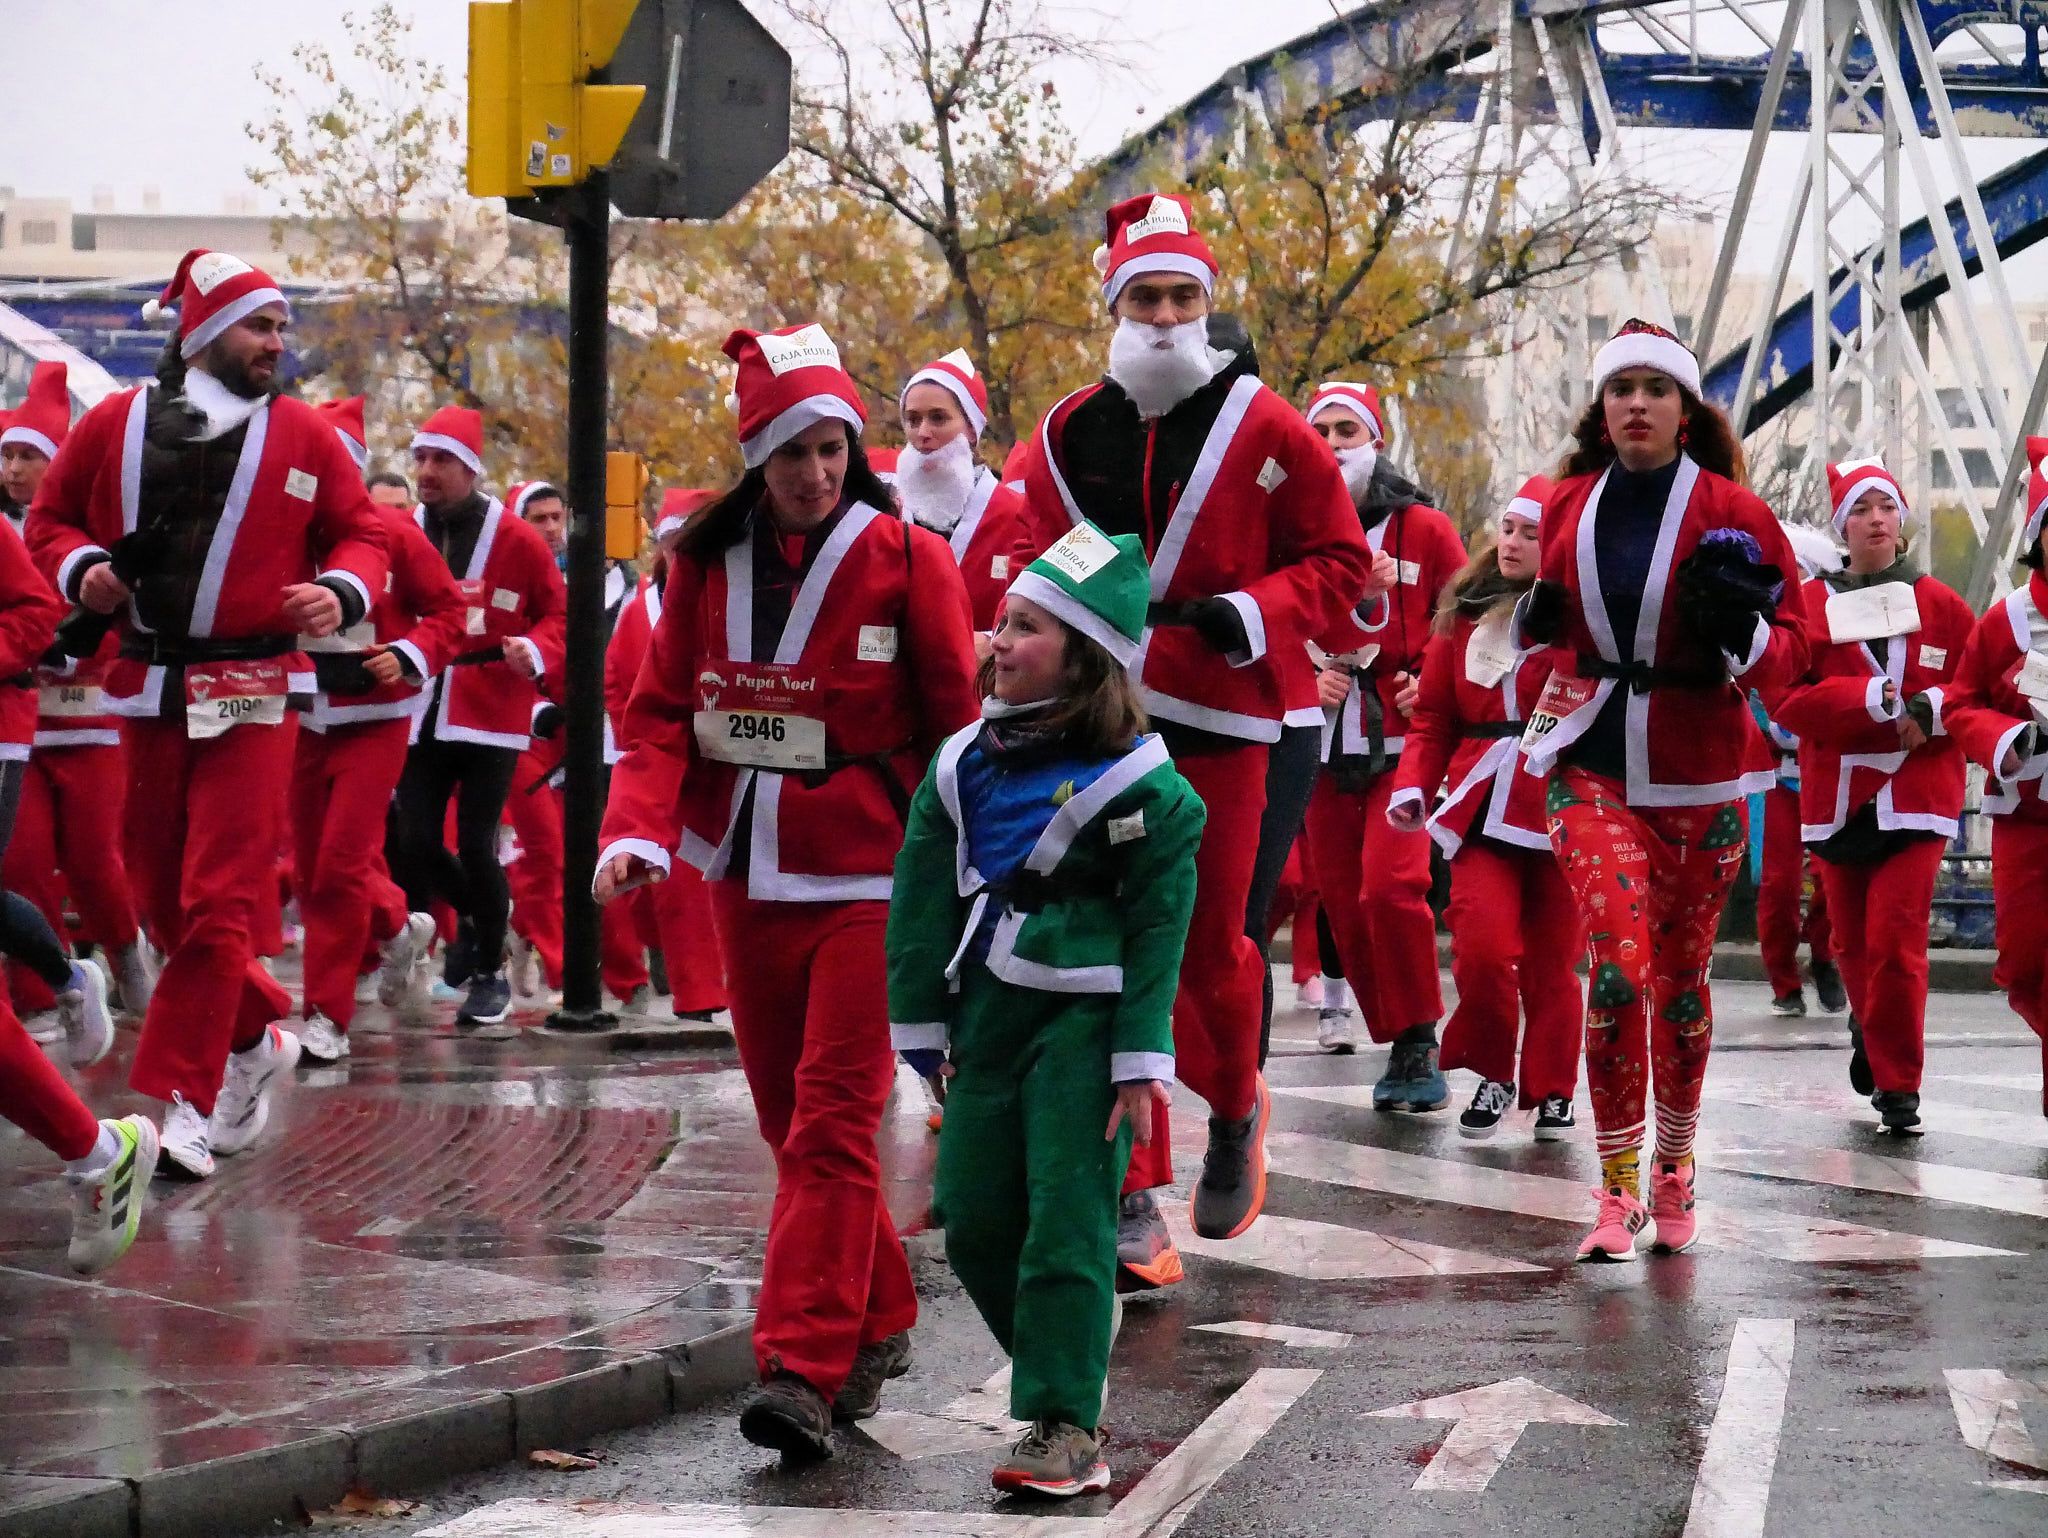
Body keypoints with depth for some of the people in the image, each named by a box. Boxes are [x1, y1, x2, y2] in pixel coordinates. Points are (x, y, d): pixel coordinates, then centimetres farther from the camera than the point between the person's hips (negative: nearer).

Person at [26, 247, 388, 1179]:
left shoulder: (304, 438, 1)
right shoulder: (116, 426, 3)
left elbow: (360, 533, 7)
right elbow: (50, 516, 12)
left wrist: (343, 592, -13)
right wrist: (80, 568, -8)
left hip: (252, 693, -3)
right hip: (146, 690, 3)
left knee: (218, 901, -10)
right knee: (158, 897, 10)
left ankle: (190, 1101, -6)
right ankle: (257, 1039, 31)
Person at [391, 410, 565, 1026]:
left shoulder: (515, 538, -4)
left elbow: (560, 612, 0)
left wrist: (535, 651, -18)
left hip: (491, 717, -4)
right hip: (419, 716, 4)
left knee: (475, 845, -7)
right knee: (414, 846, -1)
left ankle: (491, 972, 13)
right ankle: (474, 912, 32)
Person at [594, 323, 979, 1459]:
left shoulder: (906, 559, -6)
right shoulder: (707, 564, 4)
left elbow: (955, 725, -3)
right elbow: (662, 712, 4)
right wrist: (639, 831, -13)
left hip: (867, 881, -5)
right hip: (747, 877, 5)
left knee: (832, 1121, -11)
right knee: (790, 1119, 12)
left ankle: (805, 1369, -14)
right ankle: (877, 1323, 28)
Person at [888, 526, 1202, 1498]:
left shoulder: (1139, 783, -10)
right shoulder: (965, 766, 5)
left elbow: (1159, 932, -7)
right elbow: (922, 902, 10)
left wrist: (1140, 1065, -10)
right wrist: (923, 1033, 9)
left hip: (1084, 1021, -6)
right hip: (988, 1015, 6)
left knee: (1067, 1221, -8)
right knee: (973, 1216, 8)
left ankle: (1066, 1423, -4)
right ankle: (1061, 1369, 27)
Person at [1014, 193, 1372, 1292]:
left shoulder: (1265, 432, -1)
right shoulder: (1070, 438, 7)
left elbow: (1340, 560, 3)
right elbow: (1035, 566, 20)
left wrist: (1253, 613, -13)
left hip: (1220, 722, -2)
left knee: (1209, 946, 3)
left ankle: (1236, 1107, 37)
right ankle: (1134, 1201, -2)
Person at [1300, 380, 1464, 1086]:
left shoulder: (1425, 529, 4)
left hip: (1404, 742, -4)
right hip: (1325, 746, 4)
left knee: (1391, 889, -19)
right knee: (1346, 906, 4)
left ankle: (1418, 1045, -9)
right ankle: (1399, 1048, 14)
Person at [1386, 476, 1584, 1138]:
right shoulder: (1465, 612, 9)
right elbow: (1433, 715, 10)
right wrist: (1412, 784, -1)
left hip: (1560, 810, -2)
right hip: (1483, 810, 2)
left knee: (1551, 959, 5)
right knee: (1482, 946, -12)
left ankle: (1551, 1090, 22)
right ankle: (1492, 1075, 9)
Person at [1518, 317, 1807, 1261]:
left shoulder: (1730, 511, -5)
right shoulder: (1568, 505, 5)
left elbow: (1793, 649, -5)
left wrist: (1743, 635, -26)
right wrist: (1536, 616, 0)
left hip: (1698, 773, -1)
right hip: (1592, 765, 1)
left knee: (1681, 975, 10)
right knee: (1620, 965, -16)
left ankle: (1675, 1165, 31)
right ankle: (1618, 1187, -9)